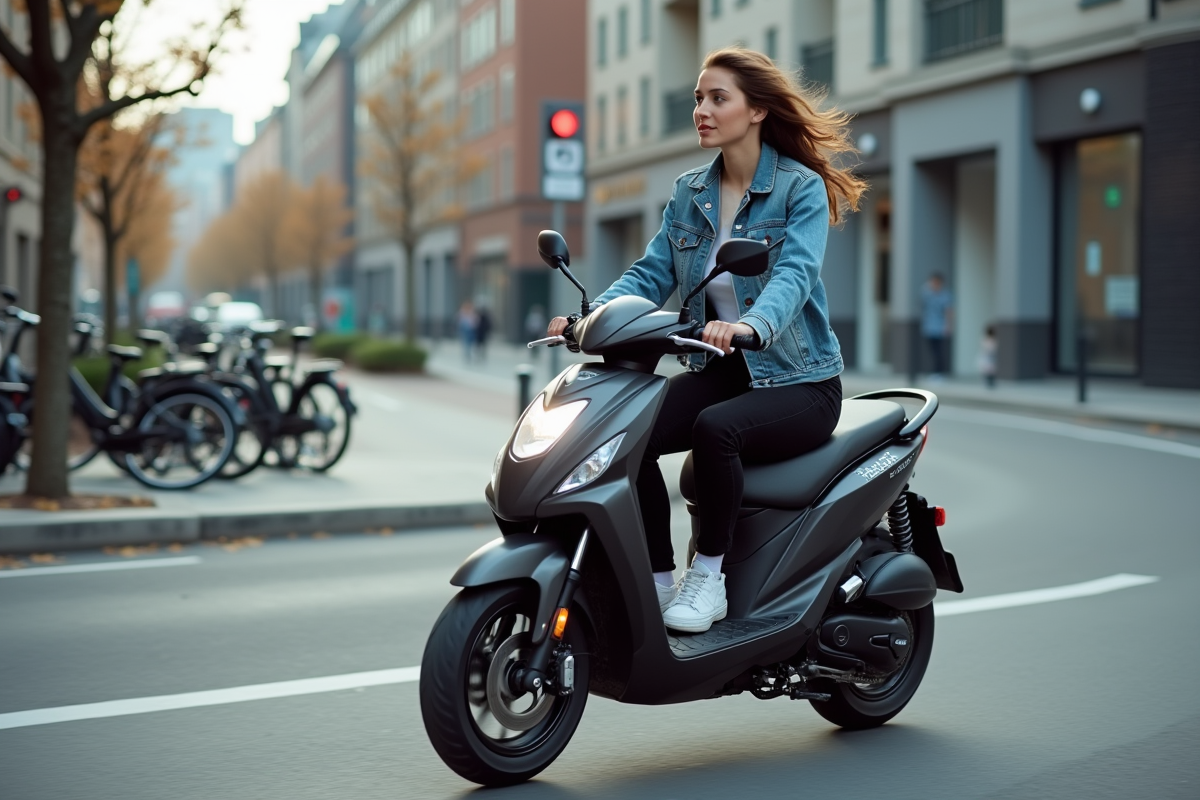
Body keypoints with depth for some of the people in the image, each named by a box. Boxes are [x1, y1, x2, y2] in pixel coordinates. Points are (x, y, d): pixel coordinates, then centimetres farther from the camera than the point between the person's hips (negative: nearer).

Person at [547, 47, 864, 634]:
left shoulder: (801, 188, -8)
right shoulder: (688, 193, 10)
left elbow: (794, 275, -25)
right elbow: (651, 274, 1)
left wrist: (750, 324, -46)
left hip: (798, 380, -5)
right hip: (718, 370, 5)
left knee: (715, 429, -35)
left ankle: (707, 575, -17)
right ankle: (658, 578, -10)